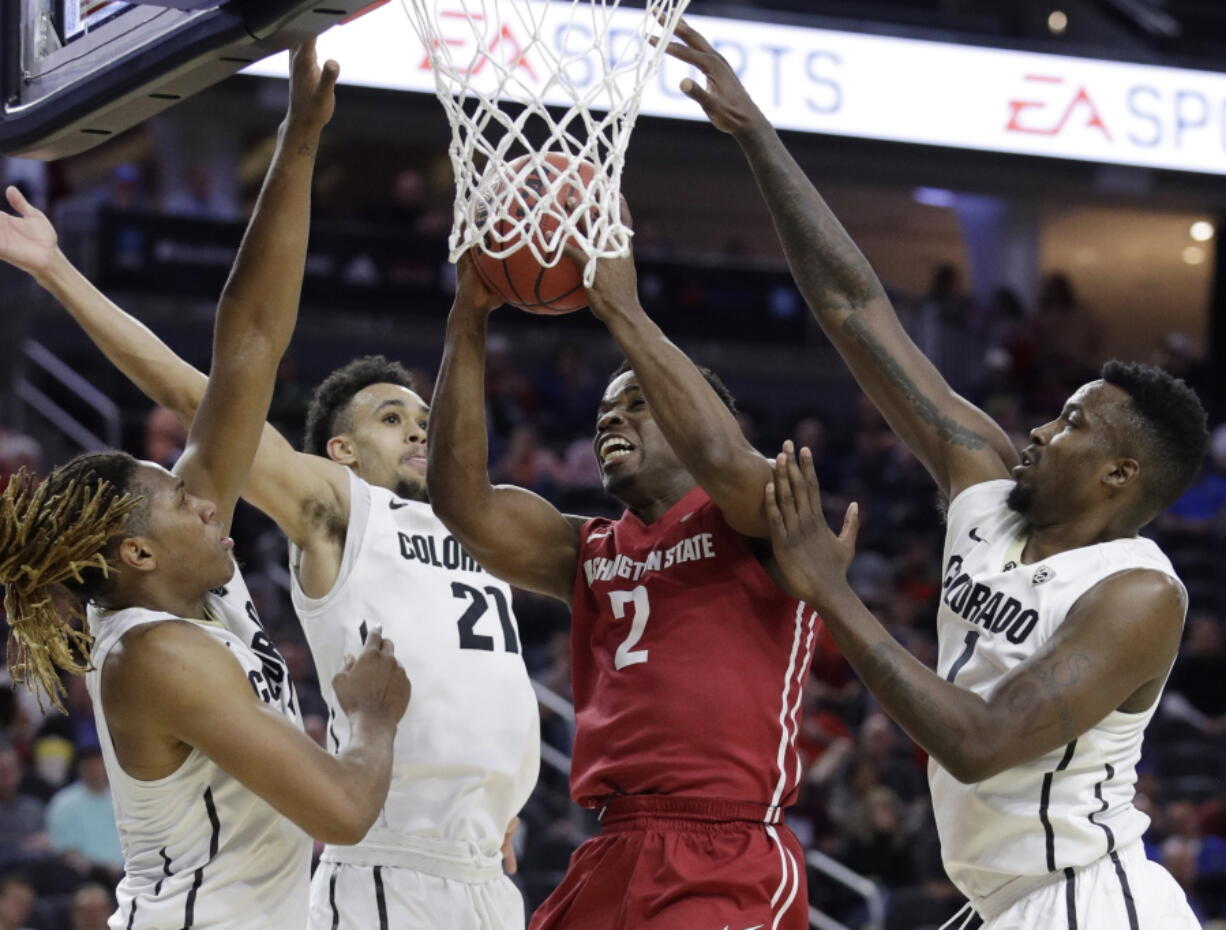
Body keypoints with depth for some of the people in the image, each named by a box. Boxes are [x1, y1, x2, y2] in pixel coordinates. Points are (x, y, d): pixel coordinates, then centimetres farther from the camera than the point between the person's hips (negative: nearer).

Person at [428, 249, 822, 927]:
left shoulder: (758, 521, 5)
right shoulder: (587, 554, 20)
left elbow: (721, 459, -19)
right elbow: (464, 503, 5)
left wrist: (620, 308, -11)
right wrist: (469, 315, -2)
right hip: (609, 863, 6)